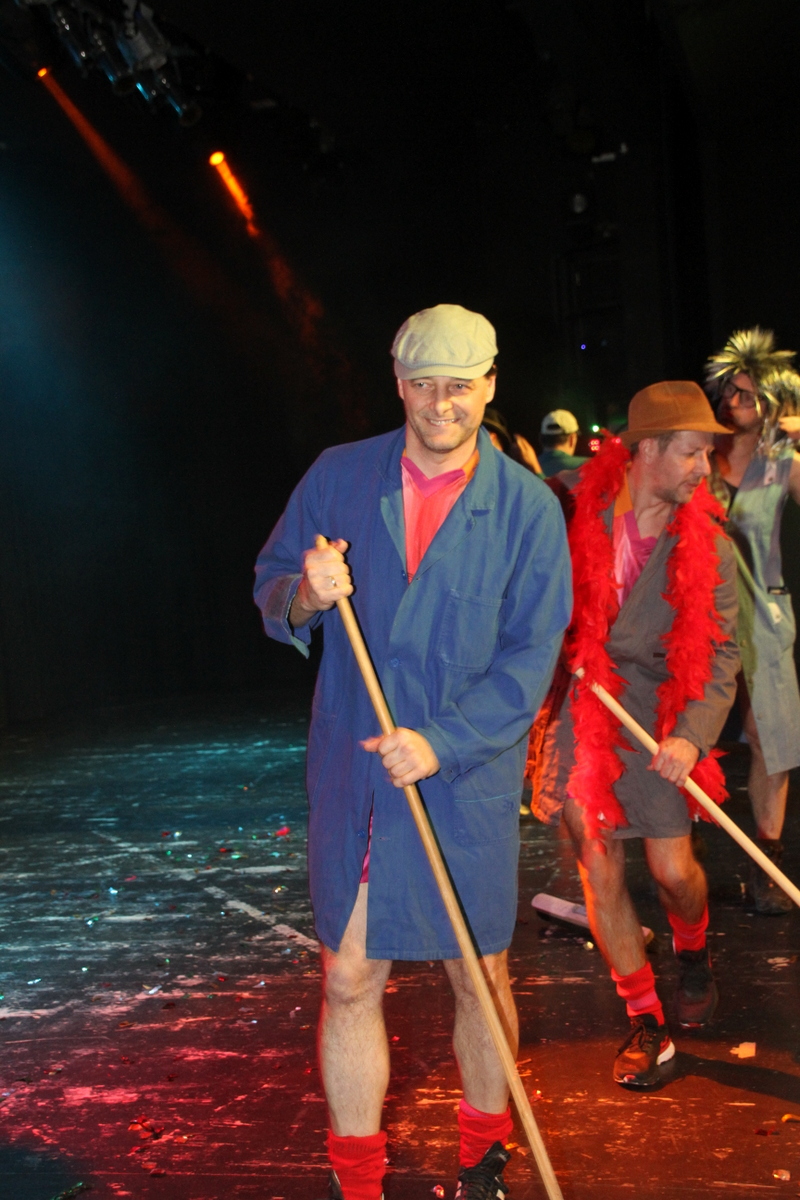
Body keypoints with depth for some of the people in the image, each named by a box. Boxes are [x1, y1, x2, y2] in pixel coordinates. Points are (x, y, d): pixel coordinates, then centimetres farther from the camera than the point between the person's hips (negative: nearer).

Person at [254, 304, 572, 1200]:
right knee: (349, 981, 6)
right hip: (350, 776, 1)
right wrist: (305, 596, -18)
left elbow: (531, 656, -6)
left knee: (479, 976, 12)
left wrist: (441, 744, -17)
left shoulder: (528, 508, -4)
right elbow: (271, 585, 6)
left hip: (469, 781, -1)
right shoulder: (338, 477, 1)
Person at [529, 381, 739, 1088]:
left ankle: (693, 953, 36)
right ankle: (646, 1023, 19)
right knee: (600, 871, 3)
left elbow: (721, 656, -7)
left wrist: (691, 738, -21)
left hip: (657, 723, 0)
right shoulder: (574, 518, -5)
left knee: (673, 869, -1)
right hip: (576, 714, 1)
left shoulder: (709, 546, -4)